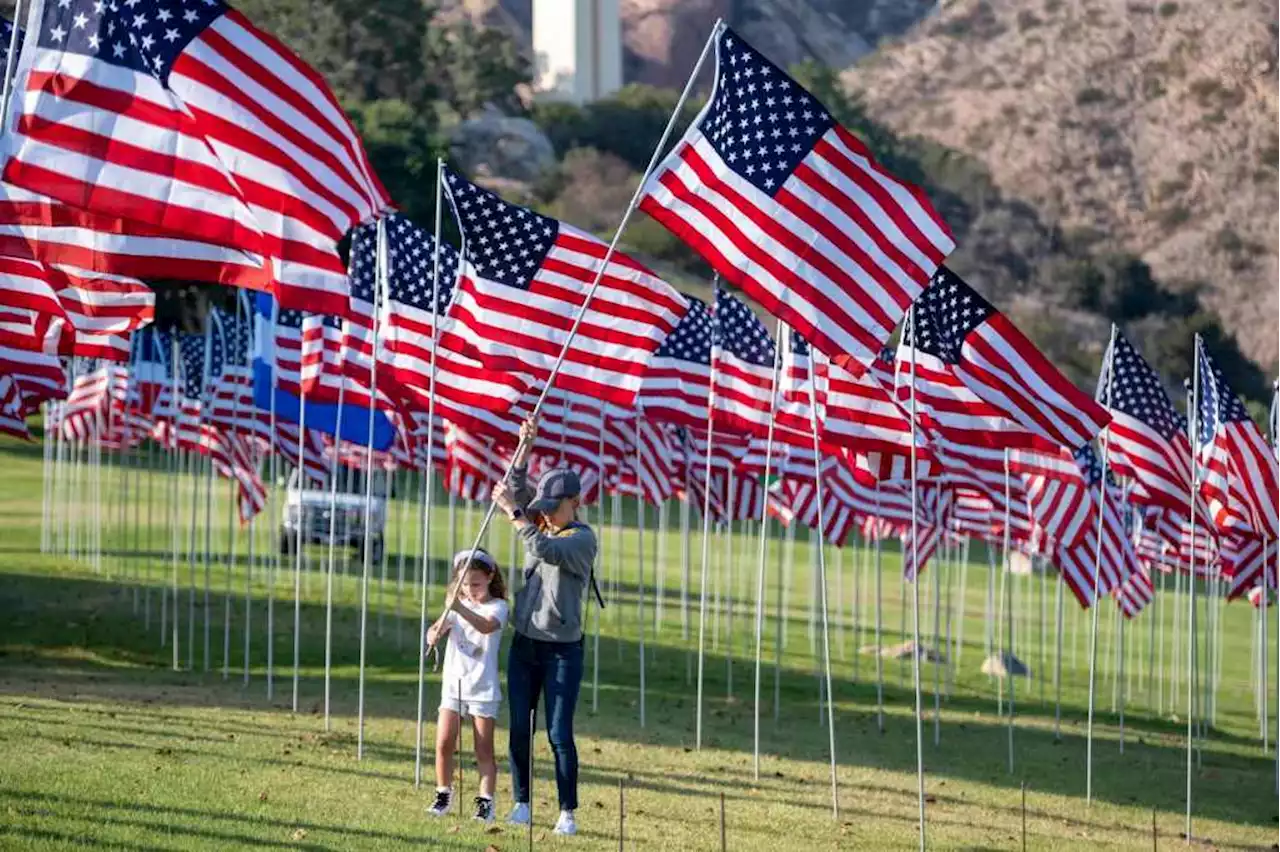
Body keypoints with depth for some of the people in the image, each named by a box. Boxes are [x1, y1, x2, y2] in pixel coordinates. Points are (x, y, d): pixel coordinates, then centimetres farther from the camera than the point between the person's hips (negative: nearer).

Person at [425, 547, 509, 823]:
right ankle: (443, 795, 13)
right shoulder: (457, 605, 8)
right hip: (453, 684, 4)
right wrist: (436, 631, -27)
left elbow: (486, 626, -30)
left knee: (484, 749, -2)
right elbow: (433, 635, -2)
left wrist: (460, 609, -47)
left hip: (483, 688, -4)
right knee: (444, 743, -1)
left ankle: (486, 801, 1)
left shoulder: (497, 607, -7)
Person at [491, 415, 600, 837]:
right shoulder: (539, 526, 9)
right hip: (525, 644, 6)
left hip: (562, 649, -6)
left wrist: (513, 513, -28)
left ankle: (567, 812, 1)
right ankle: (521, 803, 13)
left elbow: (545, 550, -26)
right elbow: (516, 489, 0)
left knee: (560, 734, -6)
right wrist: (525, 445, -12)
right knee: (520, 730, 6)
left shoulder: (583, 538, -10)